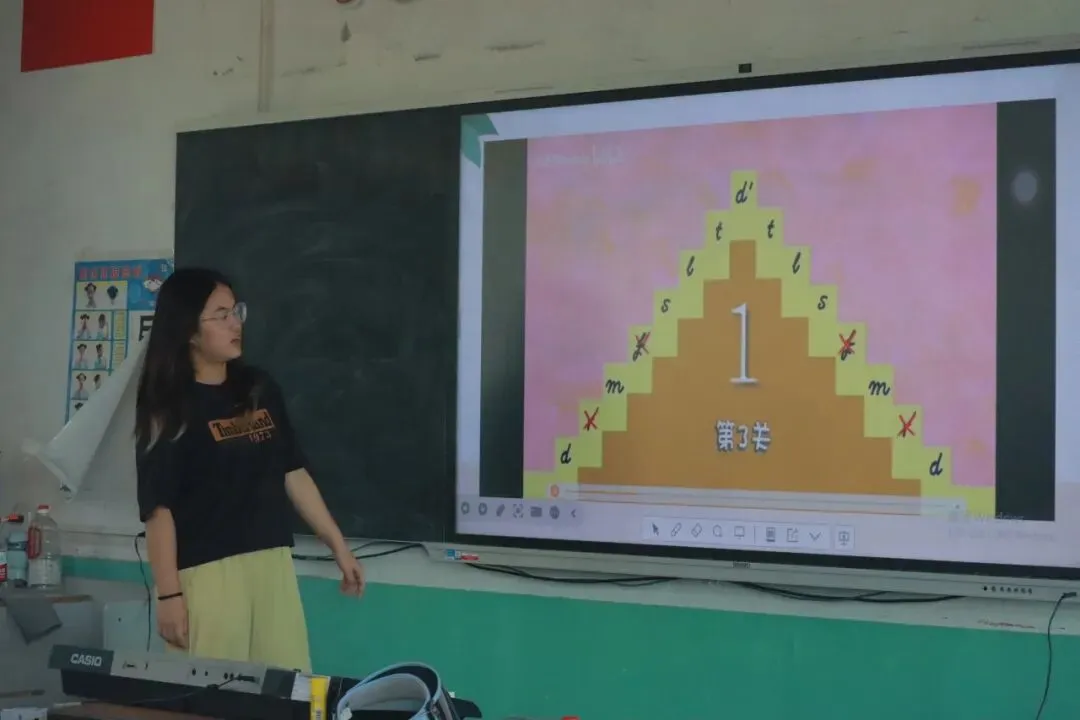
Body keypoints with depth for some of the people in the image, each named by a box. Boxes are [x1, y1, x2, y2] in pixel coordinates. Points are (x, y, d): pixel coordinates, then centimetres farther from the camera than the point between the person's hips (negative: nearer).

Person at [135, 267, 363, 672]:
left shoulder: (260, 389, 10)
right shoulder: (169, 408, -5)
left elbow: (294, 474, 14)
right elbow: (158, 507, -9)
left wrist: (338, 546, 13)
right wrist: (168, 593, -13)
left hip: (274, 563, 5)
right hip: (207, 572, -5)